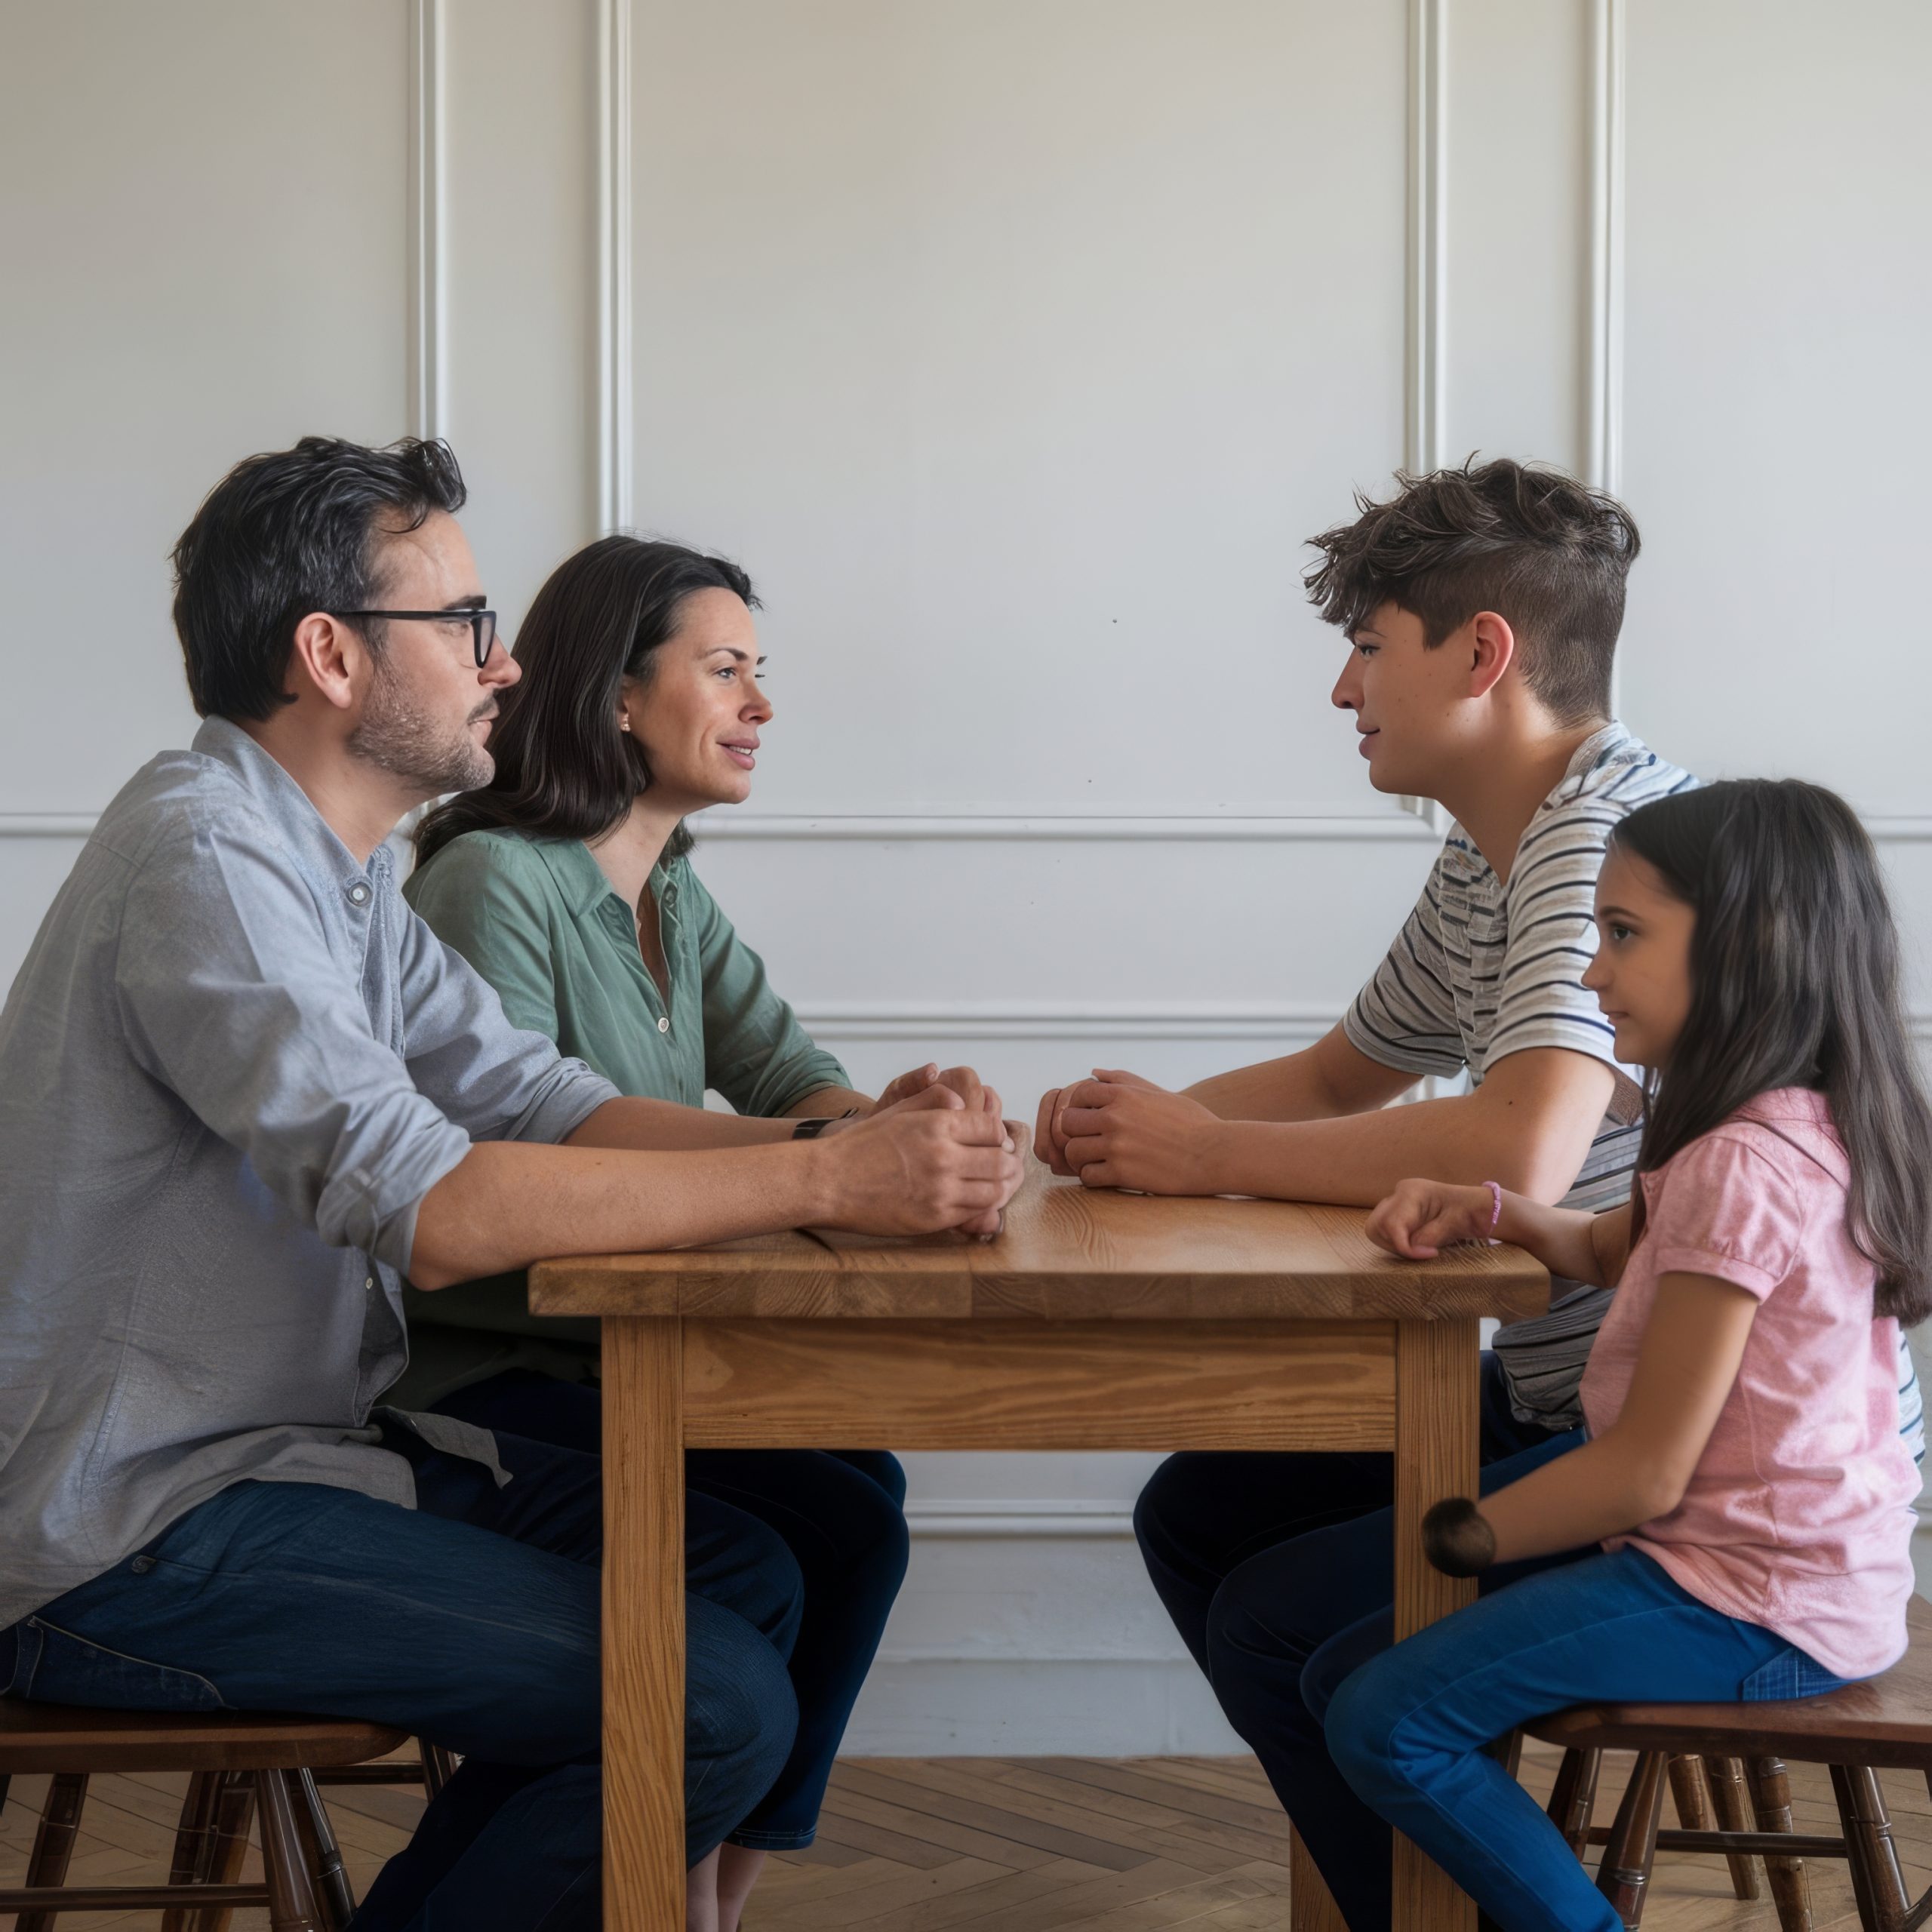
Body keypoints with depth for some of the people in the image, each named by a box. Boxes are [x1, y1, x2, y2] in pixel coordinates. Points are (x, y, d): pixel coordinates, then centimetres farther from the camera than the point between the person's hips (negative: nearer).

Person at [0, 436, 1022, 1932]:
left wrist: (859, 1141, -8)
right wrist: (825, 1183, -26)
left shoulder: (335, 867, 13)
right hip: (131, 1531, -10)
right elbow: (436, 1210, -29)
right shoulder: (206, 856, -20)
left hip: (291, 1442, 10)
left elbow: (543, 1102, 7)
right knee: (714, 1708, -17)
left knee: (741, 1575, 9)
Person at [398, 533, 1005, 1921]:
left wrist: (889, 1118, -18)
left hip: (606, 1352, 8)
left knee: (862, 1485, -9)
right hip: (488, 1378, -8)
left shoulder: (673, 896, 14)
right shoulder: (494, 880, -16)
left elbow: (793, 1079, 6)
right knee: (837, 1527, -16)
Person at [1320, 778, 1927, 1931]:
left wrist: (1454, 1536, -7)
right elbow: (1610, 1251, 21)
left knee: (1387, 1724, -18)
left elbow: (1646, 1474, -21)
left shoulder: (1744, 1167, -22)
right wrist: (1484, 1211, 1)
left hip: (1753, 1602, -10)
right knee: (1341, 1672, 9)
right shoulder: (1813, 1131, 8)